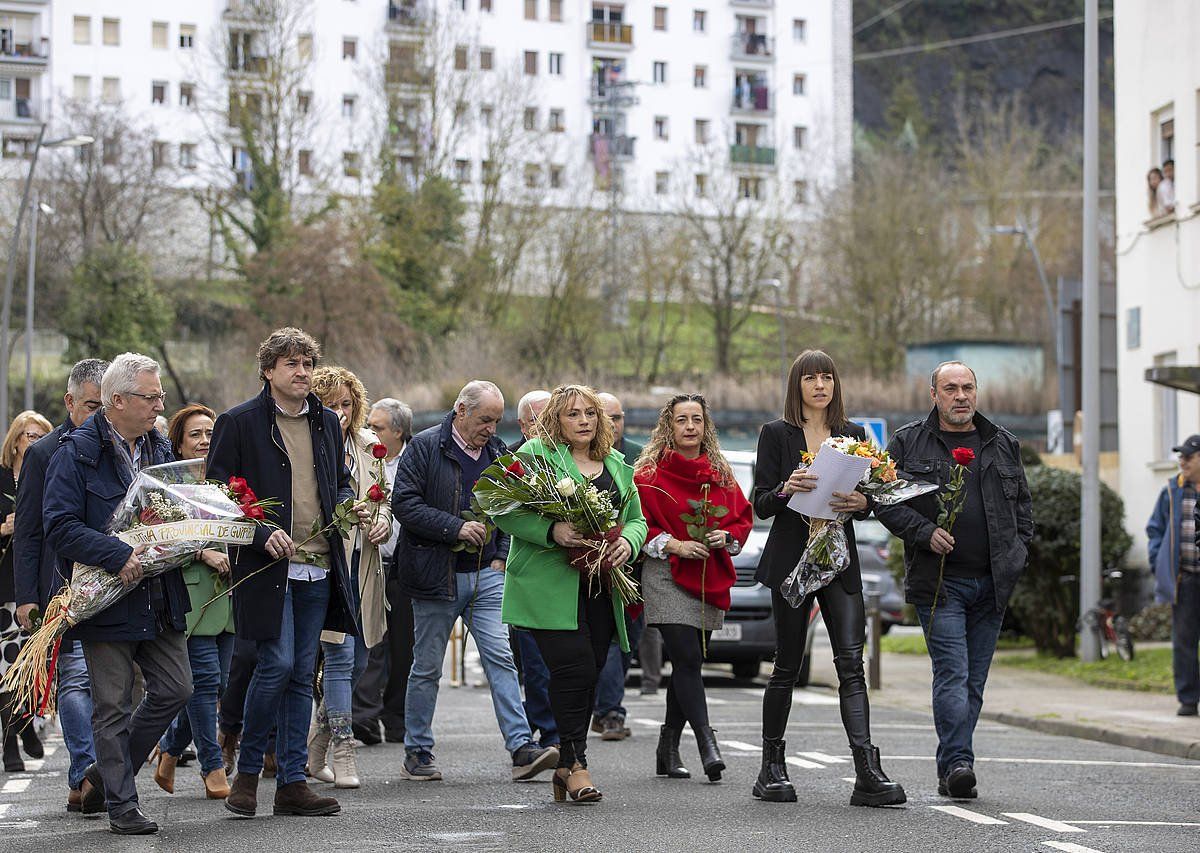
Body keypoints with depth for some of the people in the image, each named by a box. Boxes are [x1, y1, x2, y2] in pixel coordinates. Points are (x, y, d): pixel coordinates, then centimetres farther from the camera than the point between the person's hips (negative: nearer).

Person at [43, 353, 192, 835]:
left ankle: (107, 772, 23)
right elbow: (60, 527, -17)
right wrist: (119, 557, -26)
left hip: (160, 598, 6)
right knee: (113, 705, 0)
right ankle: (122, 805, 9)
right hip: (108, 600, -6)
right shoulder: (77, 453, -10)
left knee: (174, 688, 5)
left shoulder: (159, 448, 12)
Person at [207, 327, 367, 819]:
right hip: (267, 566, -6)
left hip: (319, 569, 6)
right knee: (277, 664, -14)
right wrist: (262, 533, -17)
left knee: (302, 674, 6)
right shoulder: (239, 423, -3)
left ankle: (292, 782, 10)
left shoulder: (327, 423, 15)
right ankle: (247, 772, 4)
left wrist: (349, 505, 4)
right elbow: (217, 493, -5)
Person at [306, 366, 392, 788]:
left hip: (362, 564, 7)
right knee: (340, 655, -12)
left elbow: (383, 496, 23)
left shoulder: (368, 445, 13)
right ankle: (342, 753, -6)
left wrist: (383, 517, 3)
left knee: (356, 662, 10)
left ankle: (316, 750, 24)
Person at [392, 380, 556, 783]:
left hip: (486, 574, 4)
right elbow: (404, 503, -13)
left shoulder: (496, 452, 11)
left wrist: (501, 556, 7)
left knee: (501, 658, -7)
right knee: (427, 668, 5)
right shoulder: (426, 447, -6)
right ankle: (417, 753, 15)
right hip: (437, 576, -4)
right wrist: (456, 527, -21)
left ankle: (521, 748, -13)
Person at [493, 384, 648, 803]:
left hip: (601, 587, 6)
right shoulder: (536, 454, 0)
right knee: (574, 668, -17)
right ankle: (574, 761, -8)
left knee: (589, 676, 5)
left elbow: (636, 519, 20)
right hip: (551, 586, -6)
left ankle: (566, 765, 16)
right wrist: (552, 531, -22)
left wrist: (627, 542, -4)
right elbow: (505, 512, -8)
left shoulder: (617, 465, 19)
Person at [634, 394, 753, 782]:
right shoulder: (649, 473, -1)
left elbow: (743, 517, 16)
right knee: (688, 660, -17)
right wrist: (674, 545, -15)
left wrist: (726, 538, -4)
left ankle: (667, 750, 17)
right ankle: (707, 746, -24)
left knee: (688, 665, 8)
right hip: (666, 577, -5)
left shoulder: (721, 473, 13)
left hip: (710, 580, 5)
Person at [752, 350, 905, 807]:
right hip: (791, 558, -2)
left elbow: (868, 498, 12)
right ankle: (771, 768, 16)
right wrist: (786, 489, -21)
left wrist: (862, 502, -11)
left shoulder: (853, 434, 12)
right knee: (787, 666, 3)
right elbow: (761, 504, -1)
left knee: (851, 663, -9)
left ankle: (868, 773, -17)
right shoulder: (777, 434, 3)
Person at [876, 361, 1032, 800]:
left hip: (992, 582, 4)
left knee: (974, 681, 6)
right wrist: (924, 533, -13)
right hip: (939, 579, -4)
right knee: (952, 673, -15)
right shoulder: (908, 443, 3)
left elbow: (1023, 502, 21)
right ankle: (957, 764, -18)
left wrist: (1018, 548, 8)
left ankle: (952, 768, 12)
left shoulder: (1003, 444, 14)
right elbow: (885, 500, 0)